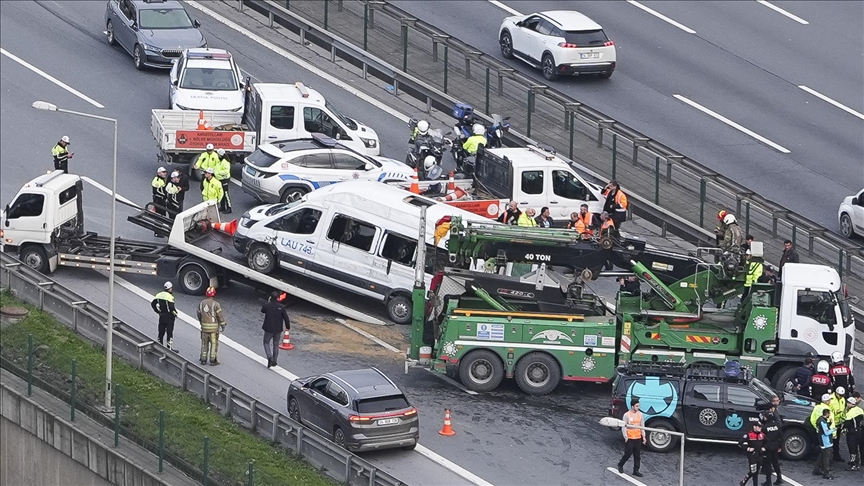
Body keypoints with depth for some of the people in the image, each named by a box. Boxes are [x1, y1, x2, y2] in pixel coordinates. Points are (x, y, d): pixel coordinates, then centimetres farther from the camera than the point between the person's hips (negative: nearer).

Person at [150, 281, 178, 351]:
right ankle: (169, 347, 3)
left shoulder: (159, 295, 3)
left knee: (161, 332, 13)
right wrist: (175, 313, -7)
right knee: (169, 333, 1)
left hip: (161, 316, 6)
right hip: (169, 316, -6)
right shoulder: (169, 296, -17)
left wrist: (157, 311, 14)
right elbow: (171, 307, -25)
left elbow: (152, 303, 5)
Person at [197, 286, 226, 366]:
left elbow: (199, 315, 13)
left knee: (204, 343, 14)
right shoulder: (215, 304, -13)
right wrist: (223, 325, 0)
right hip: (213, 327, -4)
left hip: (204, 327, 4)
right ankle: (213, 360, 7)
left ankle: (203, 359, 18)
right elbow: (220, 316, -11)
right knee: (214, 343, 5)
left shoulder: (201, 303, 3)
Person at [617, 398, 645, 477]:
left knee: (637, 455, 6)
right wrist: (625, 436, -14)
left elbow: (642, 426, 11)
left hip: (638, 438, 5)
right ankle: (620, 465, 25)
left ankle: (636, 471, 14)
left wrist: (643, 436, 6)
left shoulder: (640, 414, 5)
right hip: (629, 438, -5)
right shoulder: (627, 415, -9)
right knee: (628, 454, 1)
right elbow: (623, 427, -7)